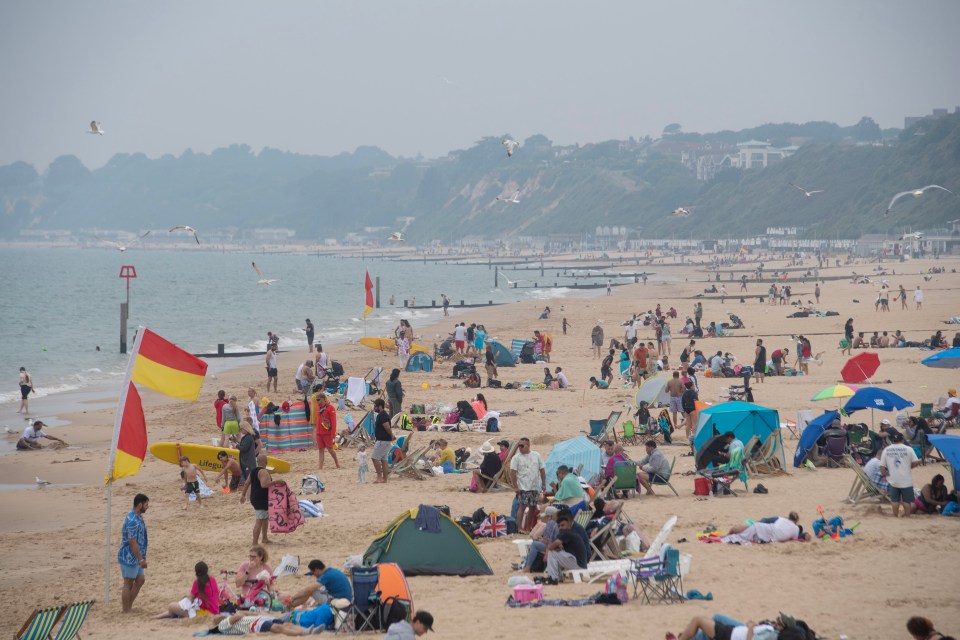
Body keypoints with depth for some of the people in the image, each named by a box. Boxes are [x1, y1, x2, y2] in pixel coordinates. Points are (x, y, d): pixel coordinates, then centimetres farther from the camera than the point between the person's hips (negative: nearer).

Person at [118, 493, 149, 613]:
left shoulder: (138, 517, 8)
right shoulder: (132, 521, -24)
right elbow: (132, 542, -25)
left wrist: (141, 557, 23)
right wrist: (141, 559, -23)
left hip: (136, 557, 10)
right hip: (129, 557, -10)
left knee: (140, 580, 16)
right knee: (128, 584, 0)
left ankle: (129, 605, 25)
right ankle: (126, 611, 8)